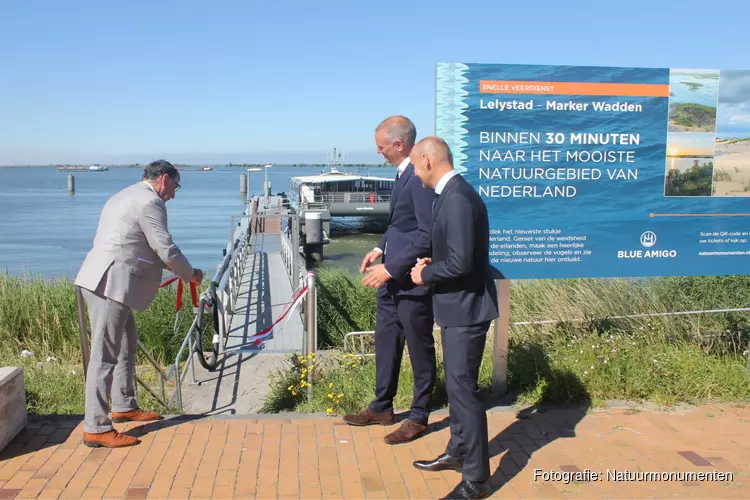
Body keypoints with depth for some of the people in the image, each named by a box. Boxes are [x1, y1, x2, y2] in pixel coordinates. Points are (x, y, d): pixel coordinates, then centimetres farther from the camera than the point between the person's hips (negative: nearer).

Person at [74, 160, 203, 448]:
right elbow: (166, 250, -13)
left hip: (105, 281, 11)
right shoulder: (149, 201, -11)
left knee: (126, 346, 20)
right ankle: (96, 429, -3)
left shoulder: (126, 196, 22)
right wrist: (191, 275, 2)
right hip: (109, 283, -11)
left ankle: (124, 407, 32)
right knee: (105, 356, -7)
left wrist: (162, 265, 28)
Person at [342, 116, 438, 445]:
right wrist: (381, 248, 8)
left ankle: (419, 418, 24)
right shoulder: (403, 173, 8)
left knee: (419, 348, 7)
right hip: (391, 278, 10)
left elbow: (427, 235, -24)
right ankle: (382, 407, 35)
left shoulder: (420, 177, -21)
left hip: (411, 280, -9)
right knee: (386, 341, 19)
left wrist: (392, 267, -22)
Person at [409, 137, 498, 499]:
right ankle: (458, 452, 38)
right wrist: (431, 264, 4)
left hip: (466, 308, -10)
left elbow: (460, 262, -27)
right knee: (456, 384, 21)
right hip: (457, 306, 10)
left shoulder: (457, 199, -22)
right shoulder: (451, 193, 10)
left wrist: (425, 274, -12)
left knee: (463, 388, -2)